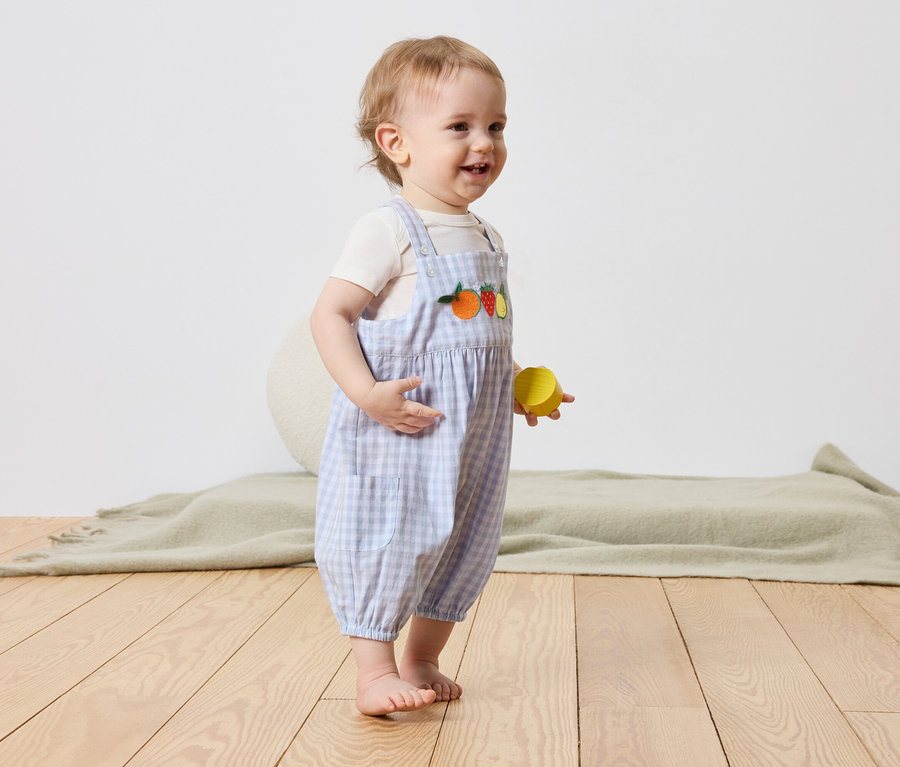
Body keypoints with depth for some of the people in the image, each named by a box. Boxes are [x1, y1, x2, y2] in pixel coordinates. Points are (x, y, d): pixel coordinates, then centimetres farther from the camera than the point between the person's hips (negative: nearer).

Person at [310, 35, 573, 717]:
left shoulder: (486, 238, 12)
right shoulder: (389, 231, -13)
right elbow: (330, 314, -16)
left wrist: (519, 385, 15)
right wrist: (367, 393, -26)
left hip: (475, 433, 8)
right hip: (399, 431, -8)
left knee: (465, 540, 15)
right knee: (389, 537, -3)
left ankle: (423, 660, 31)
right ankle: (375, 670, 12)